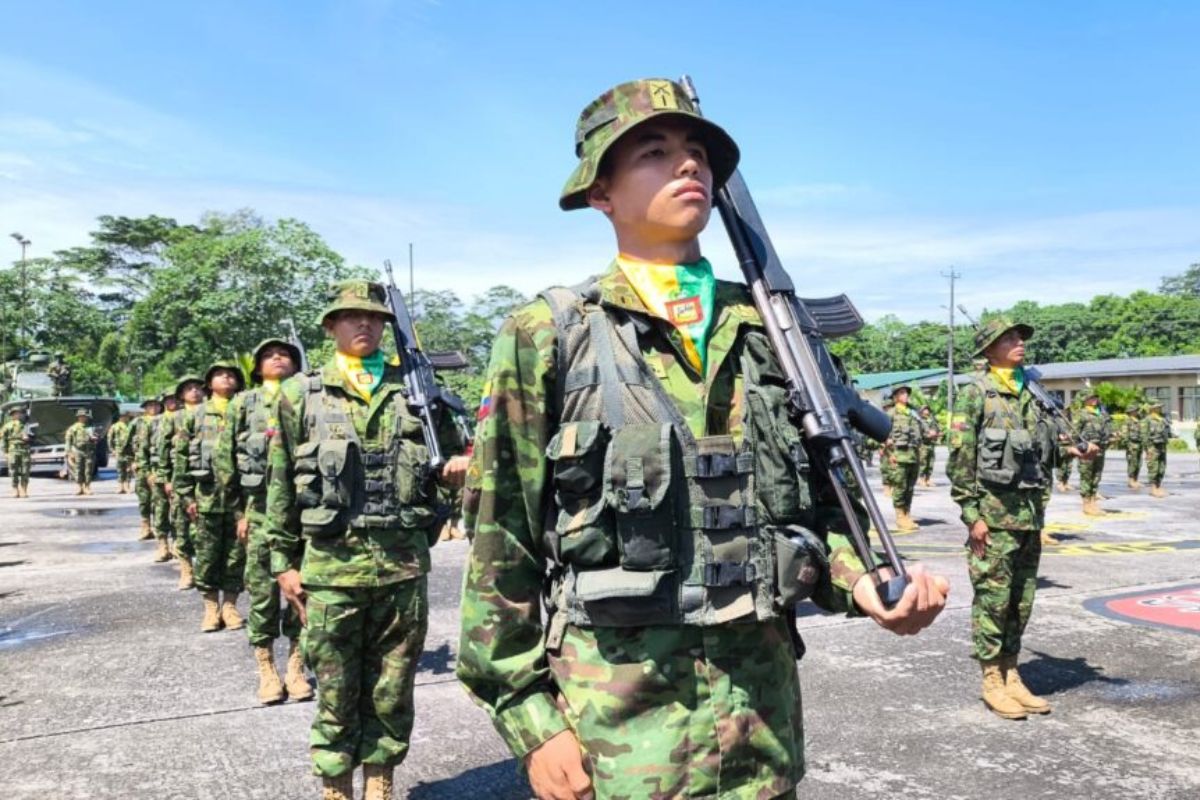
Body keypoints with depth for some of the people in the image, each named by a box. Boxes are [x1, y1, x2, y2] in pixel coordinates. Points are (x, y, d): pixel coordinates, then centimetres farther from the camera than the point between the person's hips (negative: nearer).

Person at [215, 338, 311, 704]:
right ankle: (267, 671, 15)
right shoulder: (243, 403, 8)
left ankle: (296, 667, 17)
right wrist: (240, 510, 2)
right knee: (262, 591, 3)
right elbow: (224, 459, 7)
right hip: (260, 507, 0)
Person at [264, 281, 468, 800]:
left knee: (392, 693, 12)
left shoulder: (414, 388, 8)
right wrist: (283, 561, 3)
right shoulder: (301, 393, 5)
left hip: (404, 565, 2)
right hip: (331, 566, -1)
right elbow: (281, 484, 6)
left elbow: (453, 452, 17)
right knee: (336, 695, 8)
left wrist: (459, 466, -7)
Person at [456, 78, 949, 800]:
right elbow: (502, 546, -5)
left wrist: (861, 583, -6)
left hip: (760, 701, 4)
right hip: (613, 710, -4)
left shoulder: (769, 330, 7)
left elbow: (818, 498, 13)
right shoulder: (547, 336, -5)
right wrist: (529, 718, -7)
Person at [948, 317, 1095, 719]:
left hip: (1029, 515, 7)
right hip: (994, 514, -7)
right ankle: (992, 682, 10)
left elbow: (1041, 450, 20)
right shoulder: (975, 393, -6)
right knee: (992, 599, 0)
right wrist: (972, 513, -14)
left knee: (1021, 601, 12)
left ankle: (1011, 676, 23)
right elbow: (960, 459, -11)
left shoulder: (1030, 392, 13)